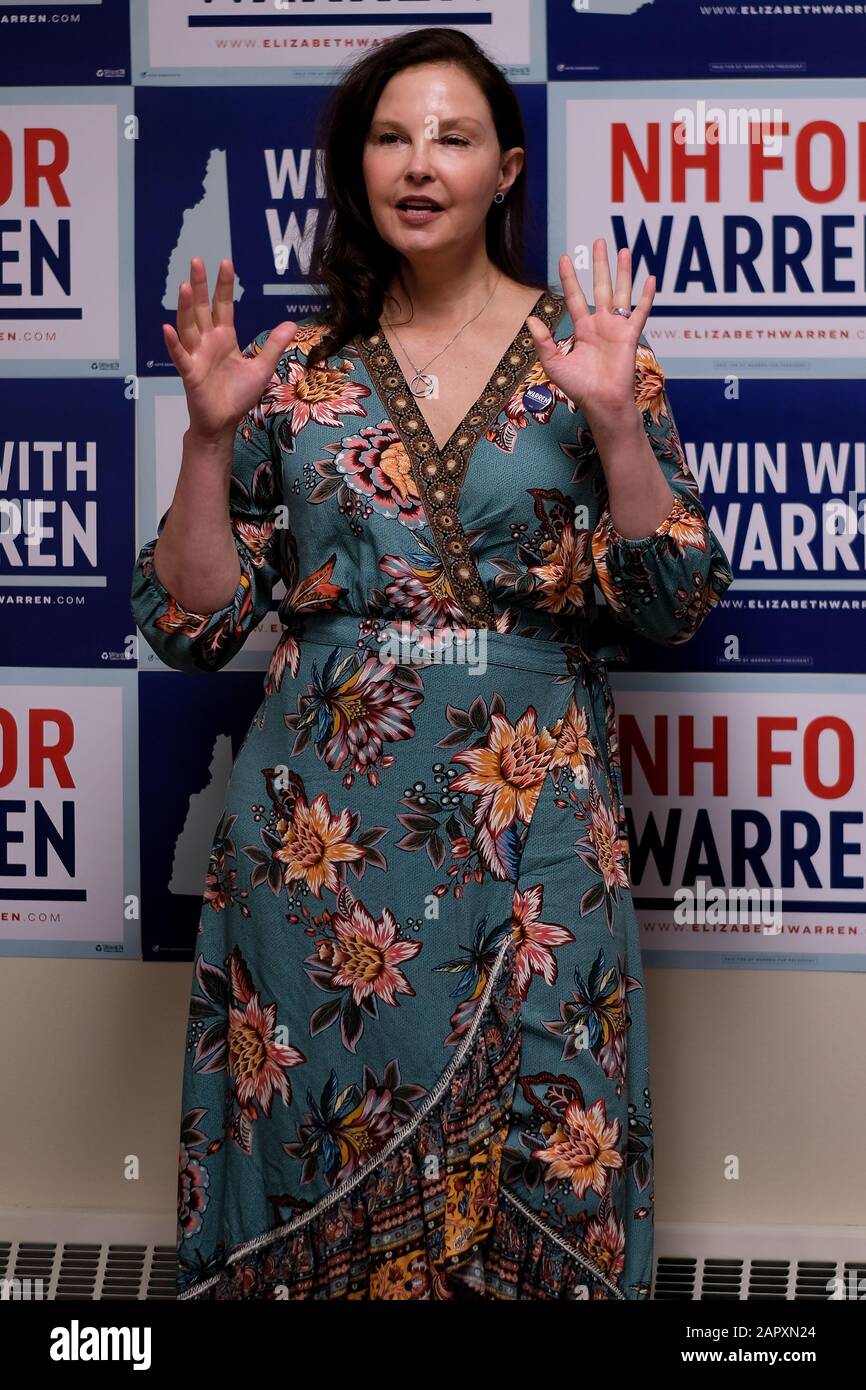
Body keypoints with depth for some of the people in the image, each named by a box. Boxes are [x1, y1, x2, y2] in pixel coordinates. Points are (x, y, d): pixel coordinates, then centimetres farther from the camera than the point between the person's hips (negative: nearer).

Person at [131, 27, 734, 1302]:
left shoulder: (585, 348, 2)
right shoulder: (297, 368, 5)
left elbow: (672, 608, -3)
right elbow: (192, 625, 3)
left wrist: (615, 422, -15)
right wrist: (212, 435, -10)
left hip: (529, 826, -1)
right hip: (323, 827, 1)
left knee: (535, 1170, 2)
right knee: (319, 1159, 6)